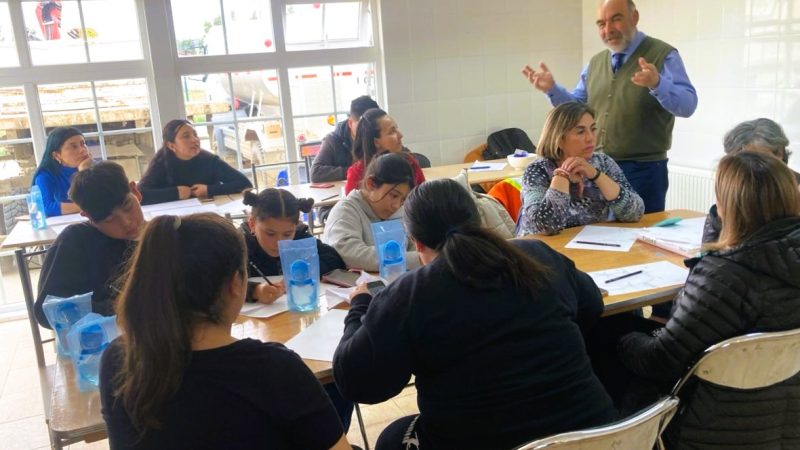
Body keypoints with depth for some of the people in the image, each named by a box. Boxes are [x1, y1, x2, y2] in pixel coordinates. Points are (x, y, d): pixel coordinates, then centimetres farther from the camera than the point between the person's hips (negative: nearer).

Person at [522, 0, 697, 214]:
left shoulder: (663, 55, -6)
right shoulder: (595, 62, 12)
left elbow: (688, 105, -16)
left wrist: (657, 84, -35)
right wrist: (552, 89, 2)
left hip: (643, 170, -5)